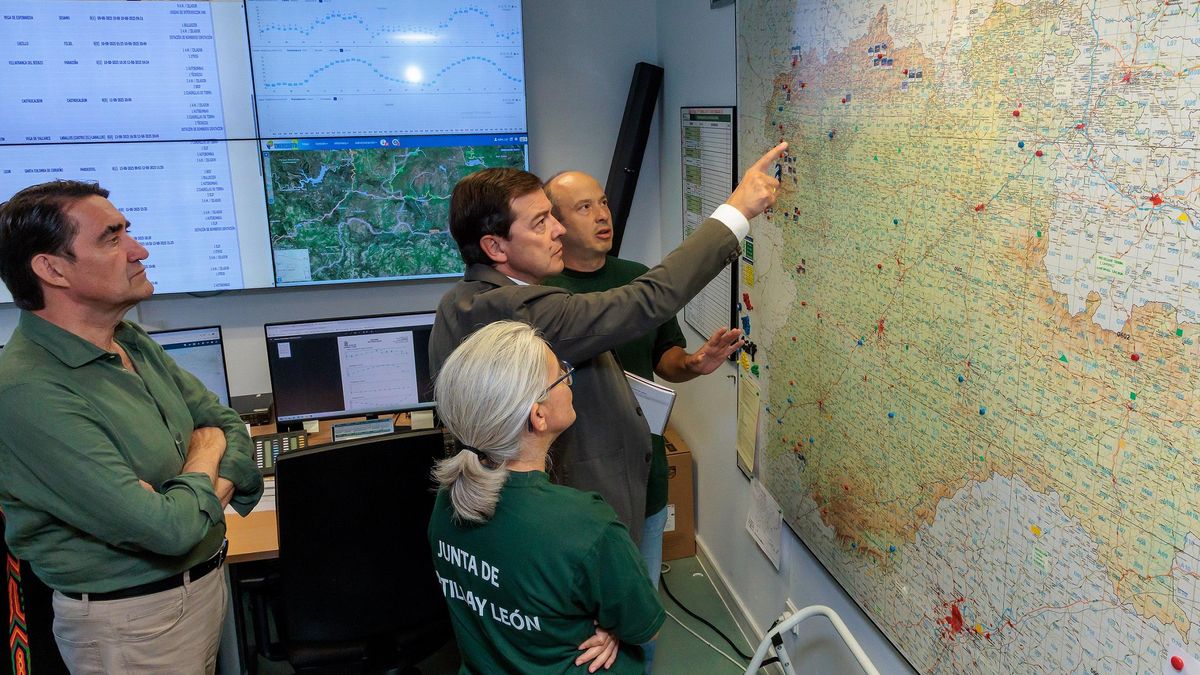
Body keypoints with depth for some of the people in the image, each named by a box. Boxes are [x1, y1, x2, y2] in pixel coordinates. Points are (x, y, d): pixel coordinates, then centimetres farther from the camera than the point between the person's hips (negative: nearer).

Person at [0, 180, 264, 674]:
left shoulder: (133, 342, 2)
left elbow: (226, 423, 7)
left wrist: (219, 487, -14)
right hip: (131, 619, -8)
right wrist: (203, 461, -9)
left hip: (209, 578, 8)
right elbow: (168, 530, -30)